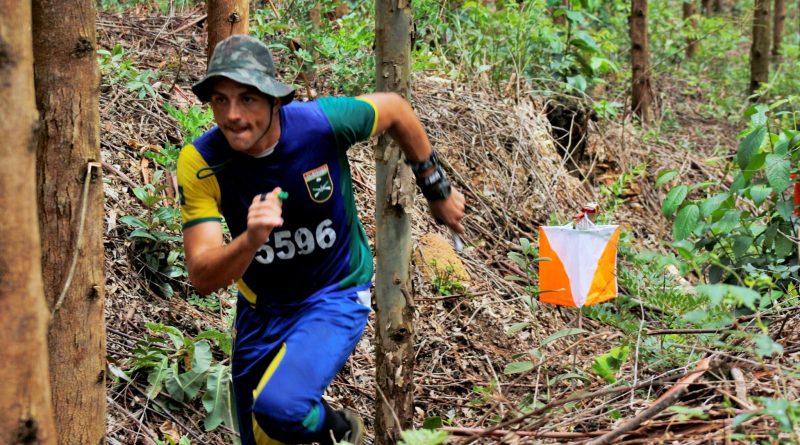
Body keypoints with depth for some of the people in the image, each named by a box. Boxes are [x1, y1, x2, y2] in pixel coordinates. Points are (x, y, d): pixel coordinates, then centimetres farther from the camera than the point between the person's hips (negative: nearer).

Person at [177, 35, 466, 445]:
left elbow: (393, 108, -2)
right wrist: (251, 240, -46)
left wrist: (437, 189, 7)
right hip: (261, 308, 3)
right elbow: (201, 279, -25)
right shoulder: (200, 164, -21)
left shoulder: (322, 122, -24)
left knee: (279, 407, -29)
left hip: (336, 297, -3)